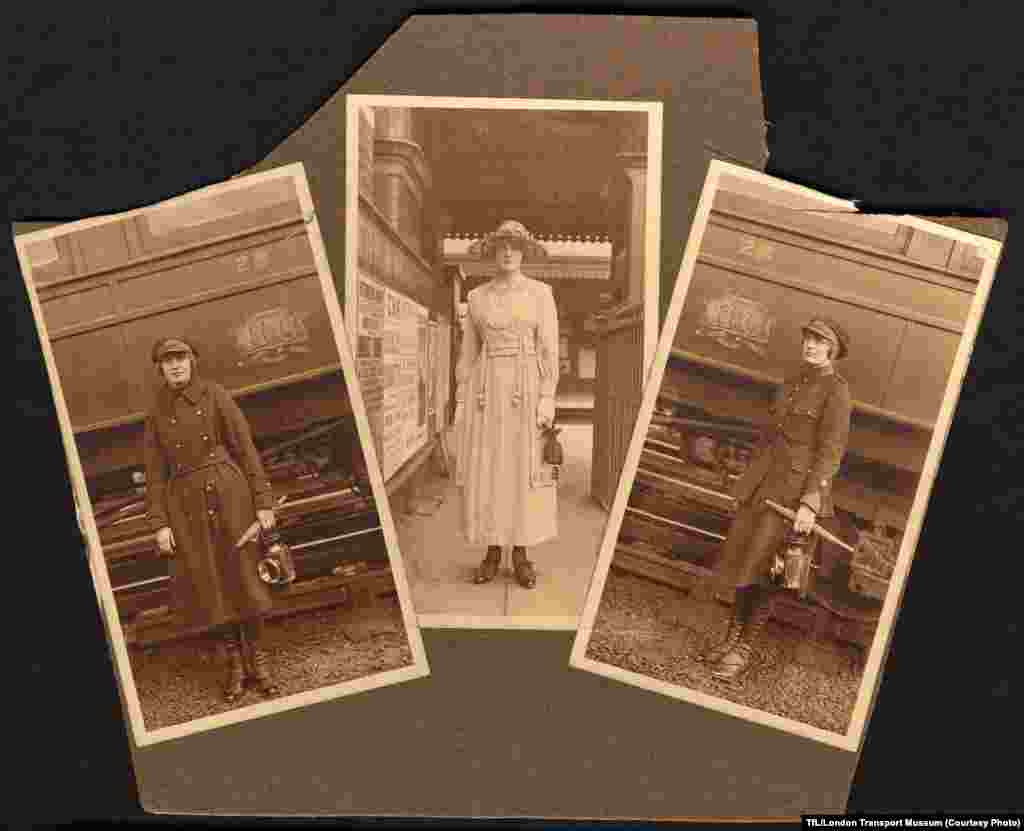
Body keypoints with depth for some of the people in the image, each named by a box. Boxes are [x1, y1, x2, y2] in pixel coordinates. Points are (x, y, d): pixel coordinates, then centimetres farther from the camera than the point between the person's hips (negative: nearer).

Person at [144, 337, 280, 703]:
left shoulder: (215, 395, -1)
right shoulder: (156, 414, 6)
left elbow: (246, 449, -3)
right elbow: (155, 473, 6)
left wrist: (264, 502, -7)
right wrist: (160, 525, -3)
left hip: (228, 495, -2)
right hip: (187, 505, 2)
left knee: (244, 577, 1)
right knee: (212, 585, 6)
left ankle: (257, 658, 18)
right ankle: (236, 663, 22)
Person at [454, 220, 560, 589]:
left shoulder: (540, 293, 3)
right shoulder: (477, 297, 9)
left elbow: (549, 349, -3)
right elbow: (468, 353, 10)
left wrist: (547, 399, -12)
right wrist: (460, 403, 4)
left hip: (526, 390, -2)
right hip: (487, 390, 2)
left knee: (526, 471, -1)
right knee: (486, 471, 2)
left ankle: (521, 556, 12)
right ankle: (492, 554, 15)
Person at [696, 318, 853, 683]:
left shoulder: (836, 389, -10)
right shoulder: (792, 382, 13)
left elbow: (831, 451, -16)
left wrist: (810, 503, -22)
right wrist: (748, 483, 19)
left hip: (798, 485, -7)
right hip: (765, 479, 7)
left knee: (764, 567, -5)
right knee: (743, 558, 9)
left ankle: (743, 652, 8)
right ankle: (732, 638, 22)